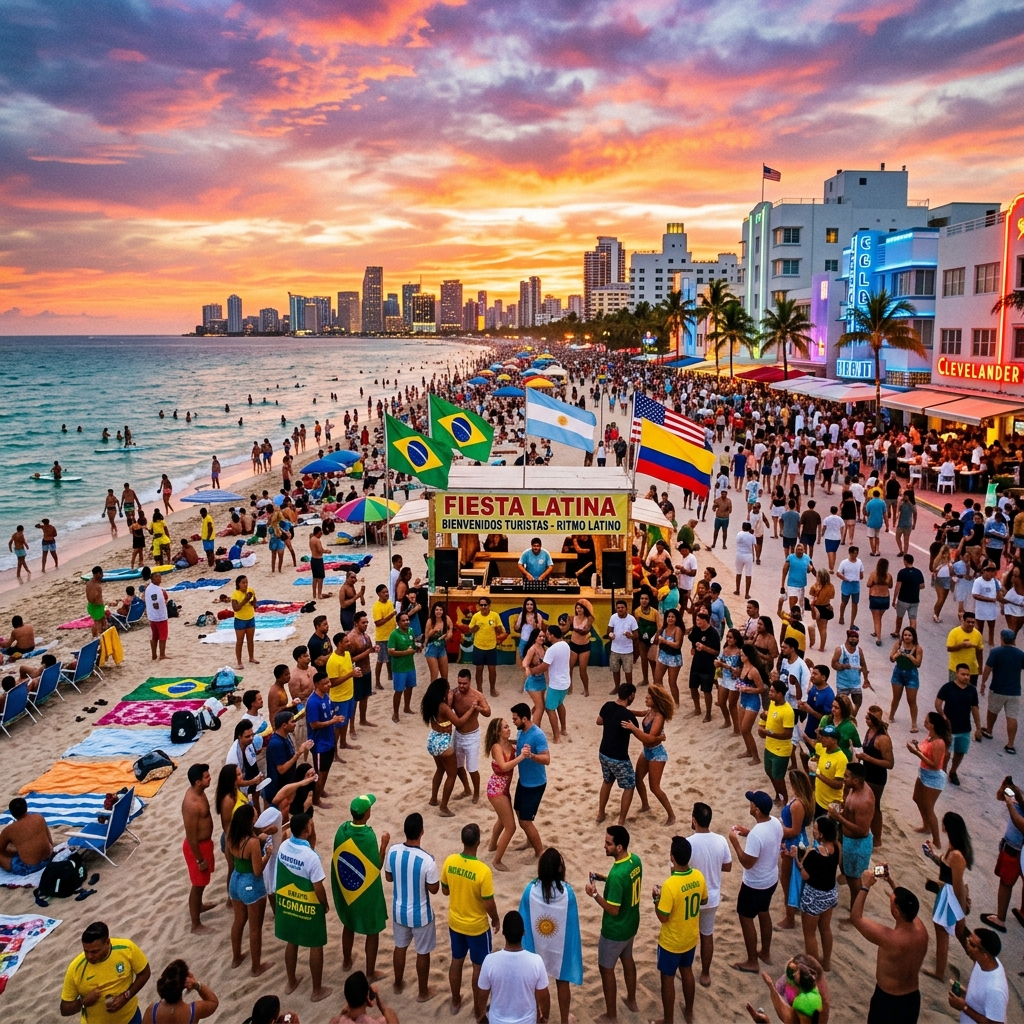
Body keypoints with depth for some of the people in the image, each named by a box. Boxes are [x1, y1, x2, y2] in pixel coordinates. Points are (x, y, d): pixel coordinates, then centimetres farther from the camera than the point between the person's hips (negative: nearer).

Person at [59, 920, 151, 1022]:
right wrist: (83, 1002, -31)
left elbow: (144, 973, -8)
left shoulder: (127, 948, -24)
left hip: (129, 1017, 1)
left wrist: (125, 997, -21)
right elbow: (65, 1009, -12)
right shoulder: (76, 968, -24)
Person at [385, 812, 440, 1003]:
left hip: (399, 911, 4)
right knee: (423, 952, 18)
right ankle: (423, 992, 34)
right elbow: (434, 889, -16)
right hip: (420, 915, -4)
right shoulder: (427, 860, -30)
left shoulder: (393, 851, -16)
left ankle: (398, 983, 46)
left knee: (400, 946, 27)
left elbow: (388, 877, 1)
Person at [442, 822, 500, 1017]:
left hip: (455, 923, 5)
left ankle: (455, 1001, 42)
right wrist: (495, 920, -1)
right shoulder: (483, 871, -30)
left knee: (456, 961, 24)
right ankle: (478, 1010, 30)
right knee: (479, 967, 15)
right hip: (477, 927, -5)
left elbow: (445, 890, 0)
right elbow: (489, 904, -20)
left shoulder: (449, 861, -15)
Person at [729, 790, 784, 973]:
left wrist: (735, 841, -20)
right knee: (764, 913, 27)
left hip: (755, 884, -8)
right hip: (771, 879, 8)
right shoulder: (776, 822, -9)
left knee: (746, 918, 12)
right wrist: (749, 833, 4)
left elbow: (747, 863, -28)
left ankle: (752, 962, 26)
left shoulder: (756, 834, -35)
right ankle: (766, 953, 44)